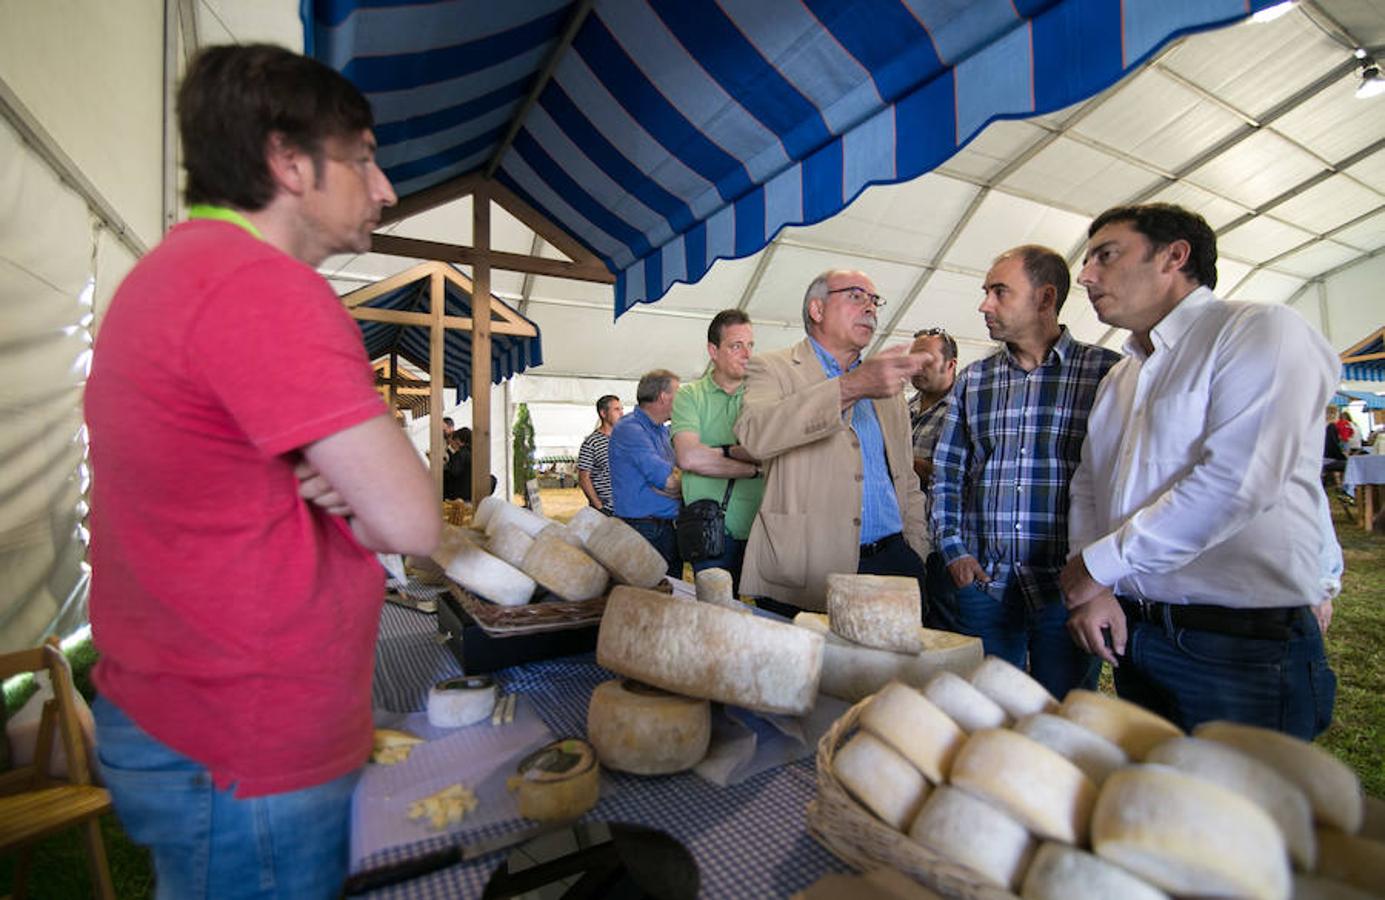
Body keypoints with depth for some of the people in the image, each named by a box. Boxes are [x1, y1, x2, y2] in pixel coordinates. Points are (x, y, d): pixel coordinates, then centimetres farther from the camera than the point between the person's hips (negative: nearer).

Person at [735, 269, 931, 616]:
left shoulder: (885, 382, 20)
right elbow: (754, 434, -21)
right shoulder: (772, 369, 2)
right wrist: (851, 387, -27)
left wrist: (917, 556, 10)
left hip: (890, 560, 5)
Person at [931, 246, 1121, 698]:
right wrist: (954, 550, 1)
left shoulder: (1107, 372, -2)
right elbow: (946, 473, 11)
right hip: (982, 582, 3)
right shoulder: (971, 380, 9)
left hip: (1069, 588, -3)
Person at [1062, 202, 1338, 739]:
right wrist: (1092, 589, -5)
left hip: (1243, 647, -7)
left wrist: (1102, 561, -16)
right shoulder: (1119, 378, 15)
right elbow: (1087, 486, 10)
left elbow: (1235, 481, -23)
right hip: (1133, 634, 7)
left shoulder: (1260, 330, -9)